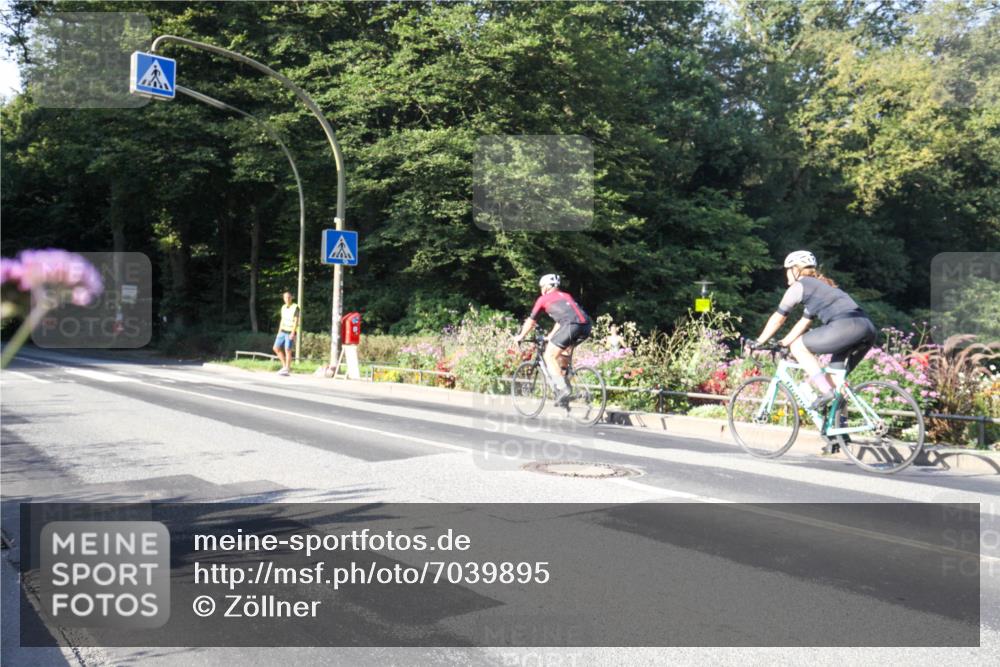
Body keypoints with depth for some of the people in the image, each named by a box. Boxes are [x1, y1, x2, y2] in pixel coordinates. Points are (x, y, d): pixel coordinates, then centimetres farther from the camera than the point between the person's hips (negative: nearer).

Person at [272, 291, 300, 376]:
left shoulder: (295, 307, -9)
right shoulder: (283, 307, 11)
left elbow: (296, 321, -14)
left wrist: (293, 333, -21)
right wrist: (279, 332, 15)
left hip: (290, 332, -7)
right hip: (283, 331, 7)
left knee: (287, 350, -7)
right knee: (276, 348, 3)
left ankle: (287, 370, 2)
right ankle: (285, 366, 13)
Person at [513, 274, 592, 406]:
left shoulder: (543, 299, 19)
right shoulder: (565, 296, 35)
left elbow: (531, 321, 27)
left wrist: (520, 336, 42)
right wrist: (550, 336, 56)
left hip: (572, 325, -6)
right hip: (586, 326, 7)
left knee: (549, 356, 6)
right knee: (565, 348, 32)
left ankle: (563, 390, -8)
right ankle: (562, 383, 27)